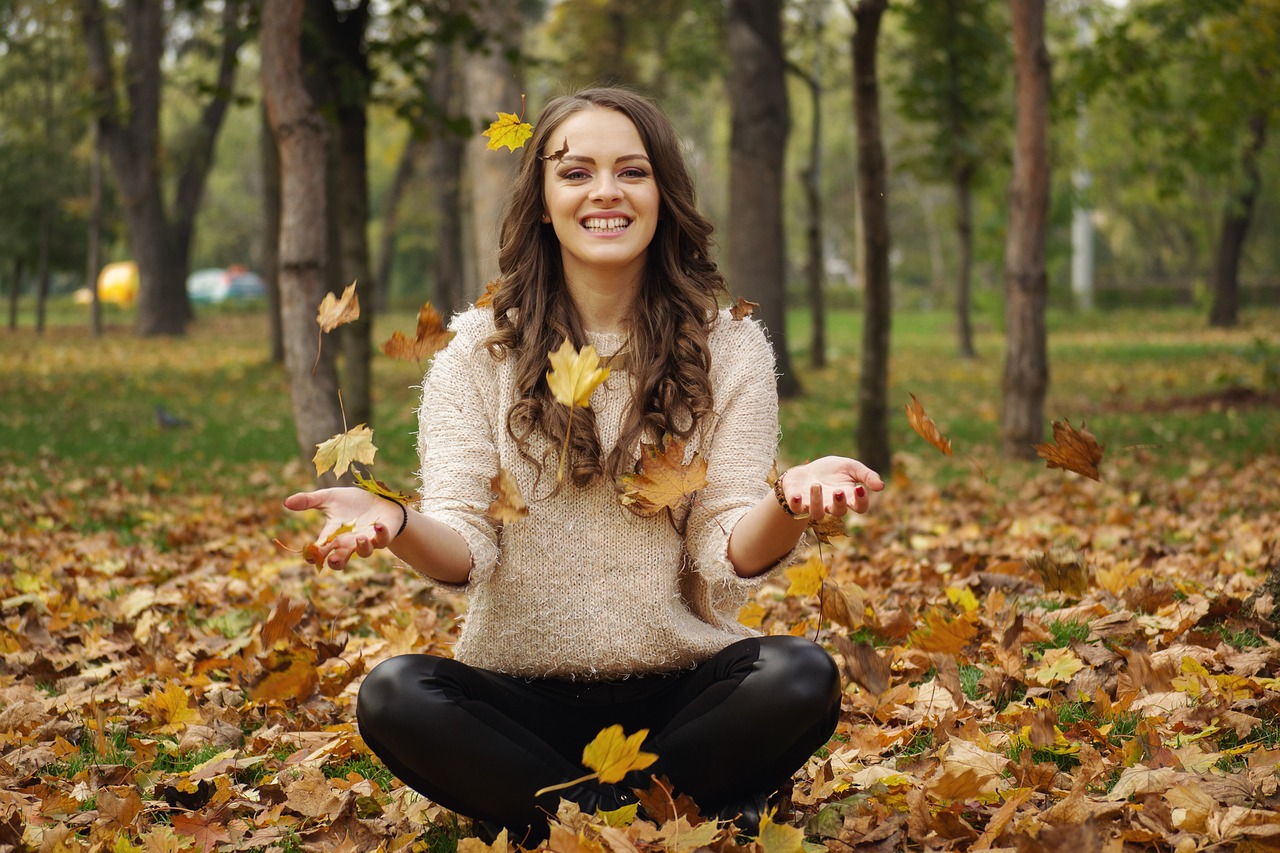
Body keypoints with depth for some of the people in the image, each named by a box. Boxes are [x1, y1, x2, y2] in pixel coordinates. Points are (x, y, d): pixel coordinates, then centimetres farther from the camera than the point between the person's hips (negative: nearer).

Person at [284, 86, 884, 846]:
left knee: (801, 677, -29)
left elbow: (729, 560, -6)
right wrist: (396, 526, -30)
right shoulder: (479, 351, 3)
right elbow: (465, 551, -6)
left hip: (680, 692, 0)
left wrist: (787, 504, -30)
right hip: (521, 695, 0)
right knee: (394, 695, -29)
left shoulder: (728, 349, 3)